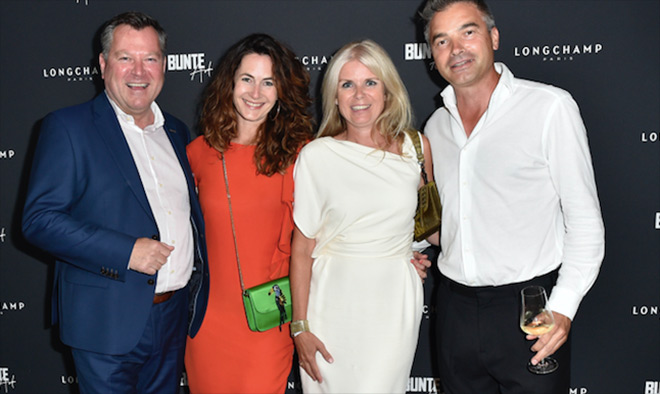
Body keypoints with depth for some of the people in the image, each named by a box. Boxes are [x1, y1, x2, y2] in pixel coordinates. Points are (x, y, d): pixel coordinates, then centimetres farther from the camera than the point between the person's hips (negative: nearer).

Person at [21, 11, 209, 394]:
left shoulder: (176, 131, 11)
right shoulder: (68, 127, -7)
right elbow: (40, 219, -13)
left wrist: (198, 289, 10)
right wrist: (126, 252, -21)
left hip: (175, 317, 6)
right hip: (109, 323, -5)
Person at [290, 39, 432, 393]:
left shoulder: (416, 148, 1)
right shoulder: (316, 156, -4)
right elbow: (302, 247, -2)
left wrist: (414, 250, 6)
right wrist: (300, 326, -4)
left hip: (395, 299, 1)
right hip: (333, 300, -1)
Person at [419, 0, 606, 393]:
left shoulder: (550, 106, -7)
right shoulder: (436, 125, 9)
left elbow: (585, 219, -8)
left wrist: (563, 306, -16)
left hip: (529, 307, -4)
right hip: (456, 308, 5)